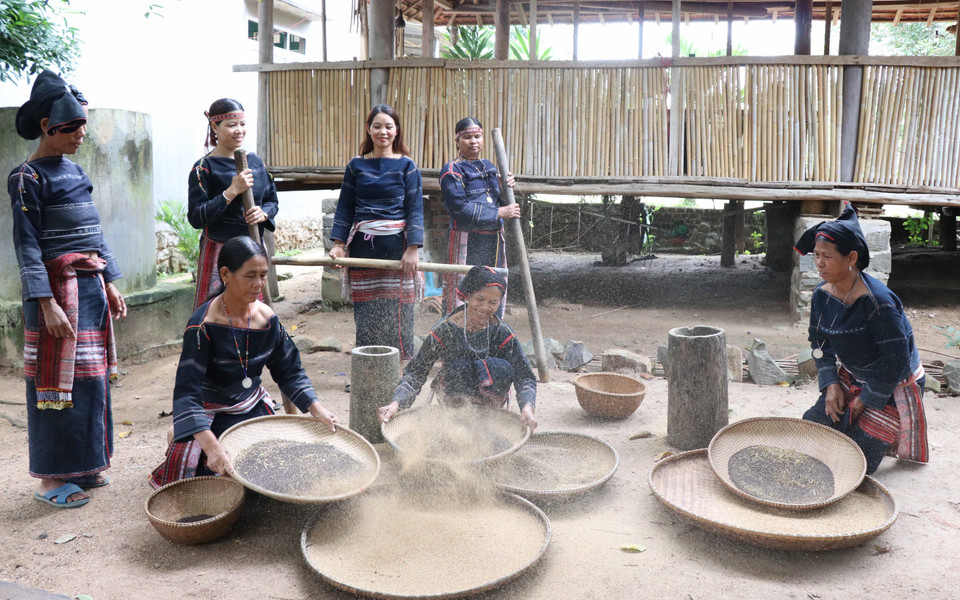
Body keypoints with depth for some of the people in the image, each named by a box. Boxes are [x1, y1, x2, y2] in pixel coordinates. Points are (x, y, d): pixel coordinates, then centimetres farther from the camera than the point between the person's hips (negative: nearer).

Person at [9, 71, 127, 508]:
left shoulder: (74, 172, 14)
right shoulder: (29, 178, -9)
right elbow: (27, 244, -13)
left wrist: (110, 285, 14)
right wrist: (47, 304, -19)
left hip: (91, 285, 8)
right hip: (59, 287, -8)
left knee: (92, 375, 11)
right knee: (61, 379, -3)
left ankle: (82, 464, 23)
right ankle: (50, 478, 8)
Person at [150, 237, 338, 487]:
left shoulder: (267, 318, -7)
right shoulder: (203, 326, -25)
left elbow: (289, 372, 3)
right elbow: (187, 392, -30)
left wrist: (317, 410, -12)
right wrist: (212, 447, -43)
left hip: (253, 408, 5)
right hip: (212, 417, -5)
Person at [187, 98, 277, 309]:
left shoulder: (255, 162, 9)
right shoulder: (204, 168, -7)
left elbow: (272, 200, 16)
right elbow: (195, 218, -13)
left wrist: (264, 213, -8)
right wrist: (232, 191, -20)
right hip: (219, 252, -5)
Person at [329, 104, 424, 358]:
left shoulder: (406, 166, 3)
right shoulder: (356, 166, 10)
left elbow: (415, 209, -2)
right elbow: (344, 208, 11)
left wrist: (413, 248, -11)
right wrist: (338, 244, 1)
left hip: (396, 246, -2)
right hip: (363, 247, 2)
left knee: (396, 311, -2)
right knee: (365, 312, 3)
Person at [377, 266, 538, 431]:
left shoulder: (502, 334, -13)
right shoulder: (445, 330, -16)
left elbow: (524, 376, -16)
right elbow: (416, 371, -16)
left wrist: (527, 407, -37)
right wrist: (396, 403, -33)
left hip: (491, 398, 1)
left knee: (501, 367, -28)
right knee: (459, 367, -31)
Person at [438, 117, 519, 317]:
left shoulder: (490, 167, 16)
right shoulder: (451, 171, -5)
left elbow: (500, 202, 18)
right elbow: (461, 209, -16)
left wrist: (507, 187, -4)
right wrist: (499, 212, -15)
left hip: (494, 240, 7)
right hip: (466, 241, -7)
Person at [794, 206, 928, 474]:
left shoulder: (877, 301, -30)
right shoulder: (822, 294, -8)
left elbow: (896, 359, -25)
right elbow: (820, 342, 4)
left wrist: (866, 399, -17)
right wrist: (831, 384, -7)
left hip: (892, 385, -6)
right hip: (851, 378, 7)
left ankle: (889, 436, 23)